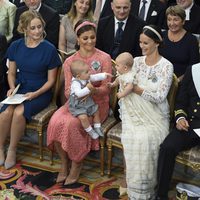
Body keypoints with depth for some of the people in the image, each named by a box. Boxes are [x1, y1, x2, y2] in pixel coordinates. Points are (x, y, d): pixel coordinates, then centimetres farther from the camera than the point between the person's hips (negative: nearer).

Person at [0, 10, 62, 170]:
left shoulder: (49, 49, -9)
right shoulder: (16, 46, 2)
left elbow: (51, 80, -4)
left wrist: (35, 94, -16)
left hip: (40, 92, -3)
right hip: (20, 89, 3)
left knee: (19, 112, -30)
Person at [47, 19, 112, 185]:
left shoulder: (104, 58, -4)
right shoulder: (69, 61, 4)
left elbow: (106, 88, -7)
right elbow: (68, 90, 1)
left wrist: (93, 91, -29)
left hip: (97, 103, -3)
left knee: (72, 123, -31)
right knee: (55, 121, -27)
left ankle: (77, 164, -8)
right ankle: (64, 162, -6)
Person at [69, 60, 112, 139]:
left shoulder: (87, 78, -4)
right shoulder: (75, 83, -29)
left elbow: (95, 77, 11)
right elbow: (79, 93, -42)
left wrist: (104, 75, 3)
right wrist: (87, 88, -48)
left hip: (88, 102, 8)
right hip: (77, 106, -8)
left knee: (96, 112, 13)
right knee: (83, 117, -25)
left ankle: (97, 128, 31)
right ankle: (90, 131, -4)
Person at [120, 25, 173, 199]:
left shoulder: (166, 66, -4)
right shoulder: (137, 61, 10)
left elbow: (159, 97, -12)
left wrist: (137, 89, -19)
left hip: (156, 116, -3)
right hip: (135, 112, 3)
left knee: (146, 139, -30)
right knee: (135, 138, -28)